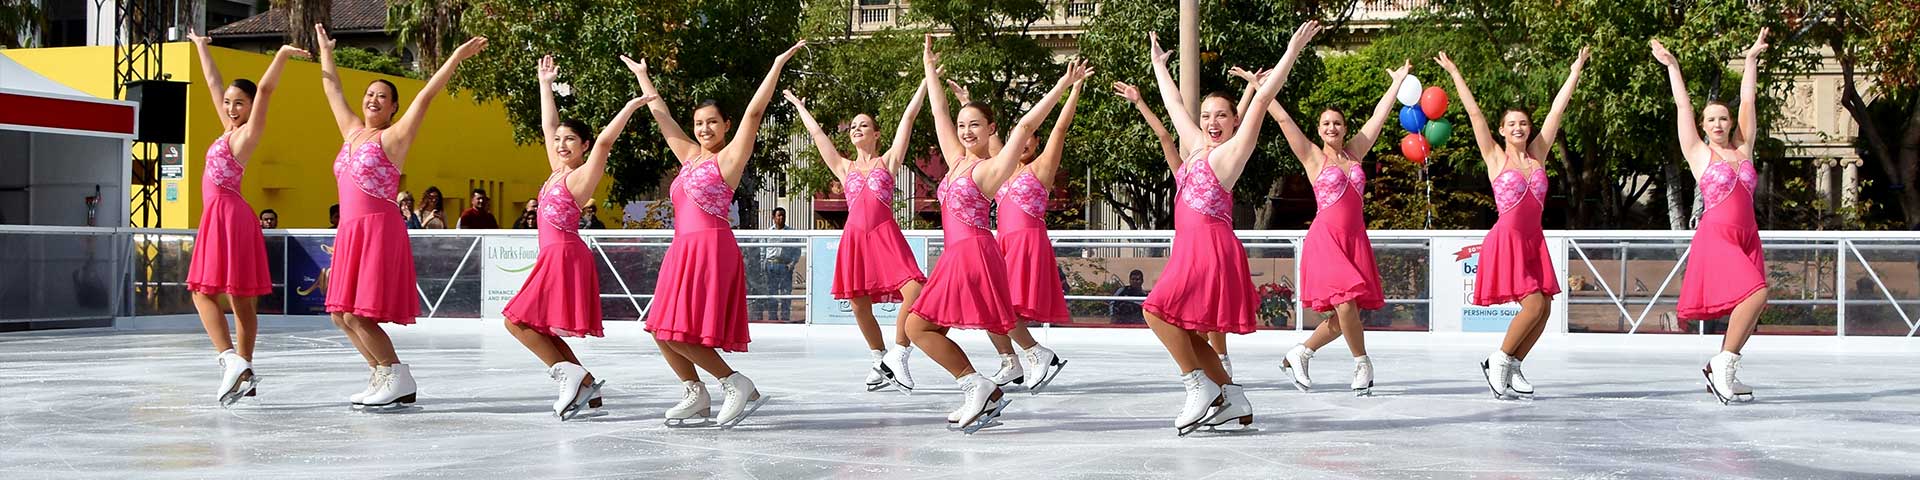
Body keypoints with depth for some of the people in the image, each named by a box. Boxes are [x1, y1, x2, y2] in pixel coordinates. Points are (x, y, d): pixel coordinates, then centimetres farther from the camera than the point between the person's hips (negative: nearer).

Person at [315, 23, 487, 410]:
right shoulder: (352, 132, 17)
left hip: (380, 230, -8)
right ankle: (382, 377, 17)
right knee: (342, 314, 7)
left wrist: (457, 57, -14)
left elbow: (426, 96, -9)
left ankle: (399, 379, -6)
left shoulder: (393, 136, -2)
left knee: (358, 313, -14)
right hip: (350, 233, 8)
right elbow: (332, 89, 29)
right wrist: (324, 50, 38)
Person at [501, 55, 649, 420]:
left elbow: (604, 141, -22)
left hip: (565, 256, -9)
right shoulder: (558, 170, 15)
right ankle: (587, 389, 5)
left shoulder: (582, 175, -7)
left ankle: (571, 375, -14)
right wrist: (545, 83, 29)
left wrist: (631, 107, -28)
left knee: (517, 321, -11)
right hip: (554, 256, 9)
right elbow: (548, 126, 24)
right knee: (540, 330, 8)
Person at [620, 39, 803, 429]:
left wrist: (778, 65, -14)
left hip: (712, 247, -8)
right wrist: (641, 75, 34)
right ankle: (695, 396, 16)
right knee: (663, 331, 4)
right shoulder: (689, 155, 18)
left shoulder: (730, 156, -1)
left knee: (679, 330, -14)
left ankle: (737, 384, -6)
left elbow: (754, 111, -9)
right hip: (682, 249, 8)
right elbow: (661, 115, 27)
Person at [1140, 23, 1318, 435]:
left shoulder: (1232, 151, -2)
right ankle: (1232, 399, 11)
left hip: (1212, 249, -9)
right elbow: (1174, 104, 31)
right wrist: (1159, 65, 40)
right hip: (1190, 248, 9)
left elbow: (1263, 97, -9)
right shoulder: (1196, 148, 18)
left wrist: (1293, 50, -12)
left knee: (1158, 309, -18)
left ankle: (1201, 387, -13)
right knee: (1185, 333, 6)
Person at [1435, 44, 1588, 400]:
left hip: (1533, 241, 6)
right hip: (1506, 239, -6)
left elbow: (1557, 110, 12)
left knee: (1544, 308, 0)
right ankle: (1499, 360, 0)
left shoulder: (1537, 155, 11)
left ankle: (1511, 367, 14)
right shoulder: (1495, 157, 0)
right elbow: (1474, 114, -2)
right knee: (1534, 303, -16)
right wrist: (1454, 74, -3)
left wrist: (1575, 72, 14)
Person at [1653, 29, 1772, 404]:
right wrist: (1672, 67, 7)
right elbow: (1683, 107, 4)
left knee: (1750, 309, 0)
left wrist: (1752, 59, 18)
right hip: (1716, 235, -6)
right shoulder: (1698, 153, 4)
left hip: (1747, 237, 6)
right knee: (1755, 293, -23)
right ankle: (1724, 363, -12)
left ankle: (1721, 373, 12)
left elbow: (1748, 102, 16)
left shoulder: (1742, 149, 14)